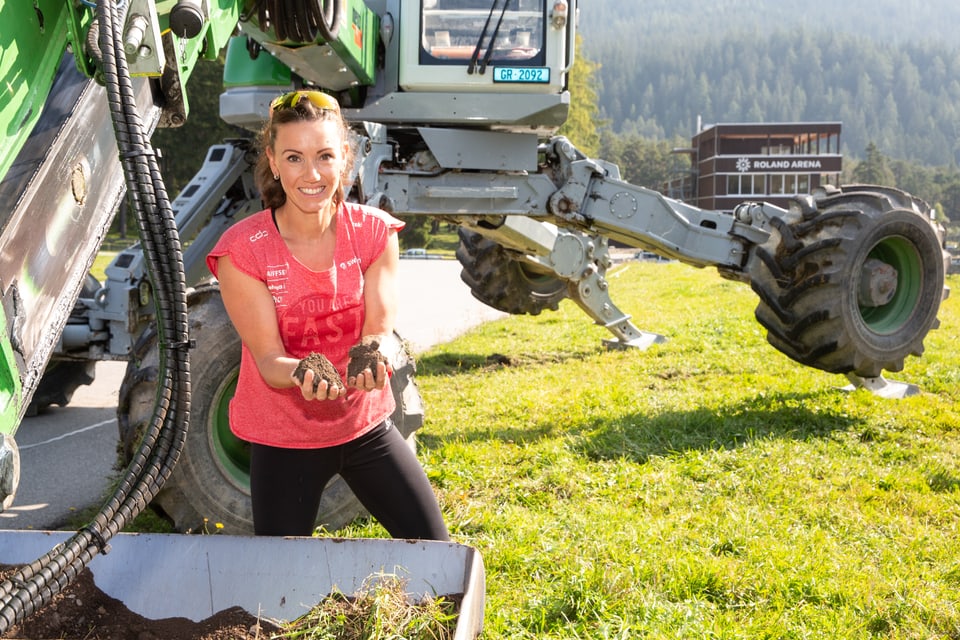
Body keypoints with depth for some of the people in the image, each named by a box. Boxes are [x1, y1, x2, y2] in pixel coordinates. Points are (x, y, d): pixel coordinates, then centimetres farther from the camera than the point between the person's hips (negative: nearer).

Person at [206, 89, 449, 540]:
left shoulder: (374, 232, -10)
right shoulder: (241, 251, -18)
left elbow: (380, 331, -14)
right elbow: (268, 359, -18)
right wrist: (302, 376, -42)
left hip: (364, 424, 2)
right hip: (283, 438, -2)